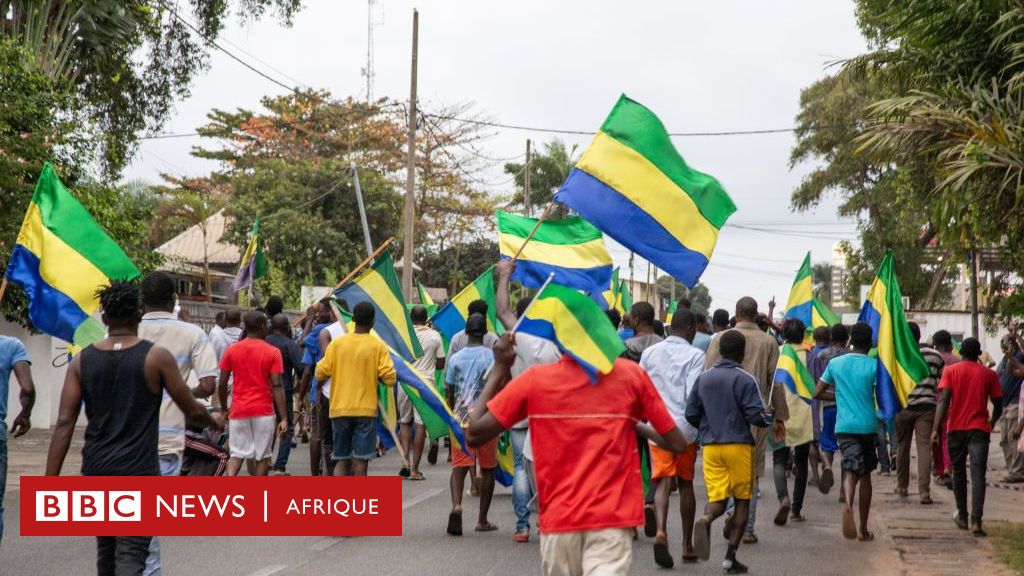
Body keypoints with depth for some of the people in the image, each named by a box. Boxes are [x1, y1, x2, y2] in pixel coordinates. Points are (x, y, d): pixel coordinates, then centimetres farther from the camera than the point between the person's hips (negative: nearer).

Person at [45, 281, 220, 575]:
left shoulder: (82, 360, 3)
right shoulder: (157, 357, -5)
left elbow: (64, 423, -3)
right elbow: (192, 411, 1)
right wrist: (215, 423, 24)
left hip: (95, 470, 4)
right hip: (138, 472, -4)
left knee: (105, 551, 21)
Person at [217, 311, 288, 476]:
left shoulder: (231, 350, 3)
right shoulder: (272, 352, -5)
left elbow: (222, 383, 3)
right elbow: (277, 386, -9)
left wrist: (224, 409, 17)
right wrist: (284, 418, -9)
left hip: (238, 410, 2)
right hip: (263, 411, -2)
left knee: (237, 453, 7)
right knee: (263, 456, 8)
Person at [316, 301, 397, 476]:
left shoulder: (337, 343, 0)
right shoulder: (378, 345, -5)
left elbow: (321, 373, 0)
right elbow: (390, 378, -9)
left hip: (339, 409, 2)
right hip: (366, 409, -2)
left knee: (341, 459, 8)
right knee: (361, 459, 1)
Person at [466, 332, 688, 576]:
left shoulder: (535, 379, -4)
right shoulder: (632, 375, -2)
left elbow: (473, 435, 1)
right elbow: (677, 444, 2)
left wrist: (499, 369, 8)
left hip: (558, 519, 1)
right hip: (613, 519, -1)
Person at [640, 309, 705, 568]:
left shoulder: (649, 353, 7)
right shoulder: (694, 355, -6)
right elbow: (693, 395, -14)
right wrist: (700, 426, -7)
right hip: (685, 428, -2)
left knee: (662, 482, -2)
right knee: (686, 483, 12)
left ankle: (661, 530, -29)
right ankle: (687, 545, 20)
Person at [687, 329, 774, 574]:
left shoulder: (703, 378, 5)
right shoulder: (746, 380, -9)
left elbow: (691, 414, 7)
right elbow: (756, 416, -14)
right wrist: (769, 416, 8)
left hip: (710, 446, 4)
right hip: (739, 445, -3)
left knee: (717, 498, 7)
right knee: (742, 499, 9)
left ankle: (706, 520, -29)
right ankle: (730, 556, 4)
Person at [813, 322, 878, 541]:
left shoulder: (835, 363, 5)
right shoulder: (874, 365, -3)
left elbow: (817, 393, 9)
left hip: (844, 425, 1)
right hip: (867, 425, -1)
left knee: (851, 470, -8)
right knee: (865, 475, 12)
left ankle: (848, 503, -43)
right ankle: (863, 529, 18)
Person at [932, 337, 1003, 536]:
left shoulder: (950, 371, 1)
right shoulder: (989, 374, 5)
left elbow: (943, 400, -10)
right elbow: (998, 404, 9)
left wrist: (936, 428, -13)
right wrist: (992, 422, 29)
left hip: (956, 428, 1)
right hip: (979, 430, -1)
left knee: (959, 473, 16)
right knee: (978, 475, -6)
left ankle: (962, 517, 24)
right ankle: (976, 522, -17)